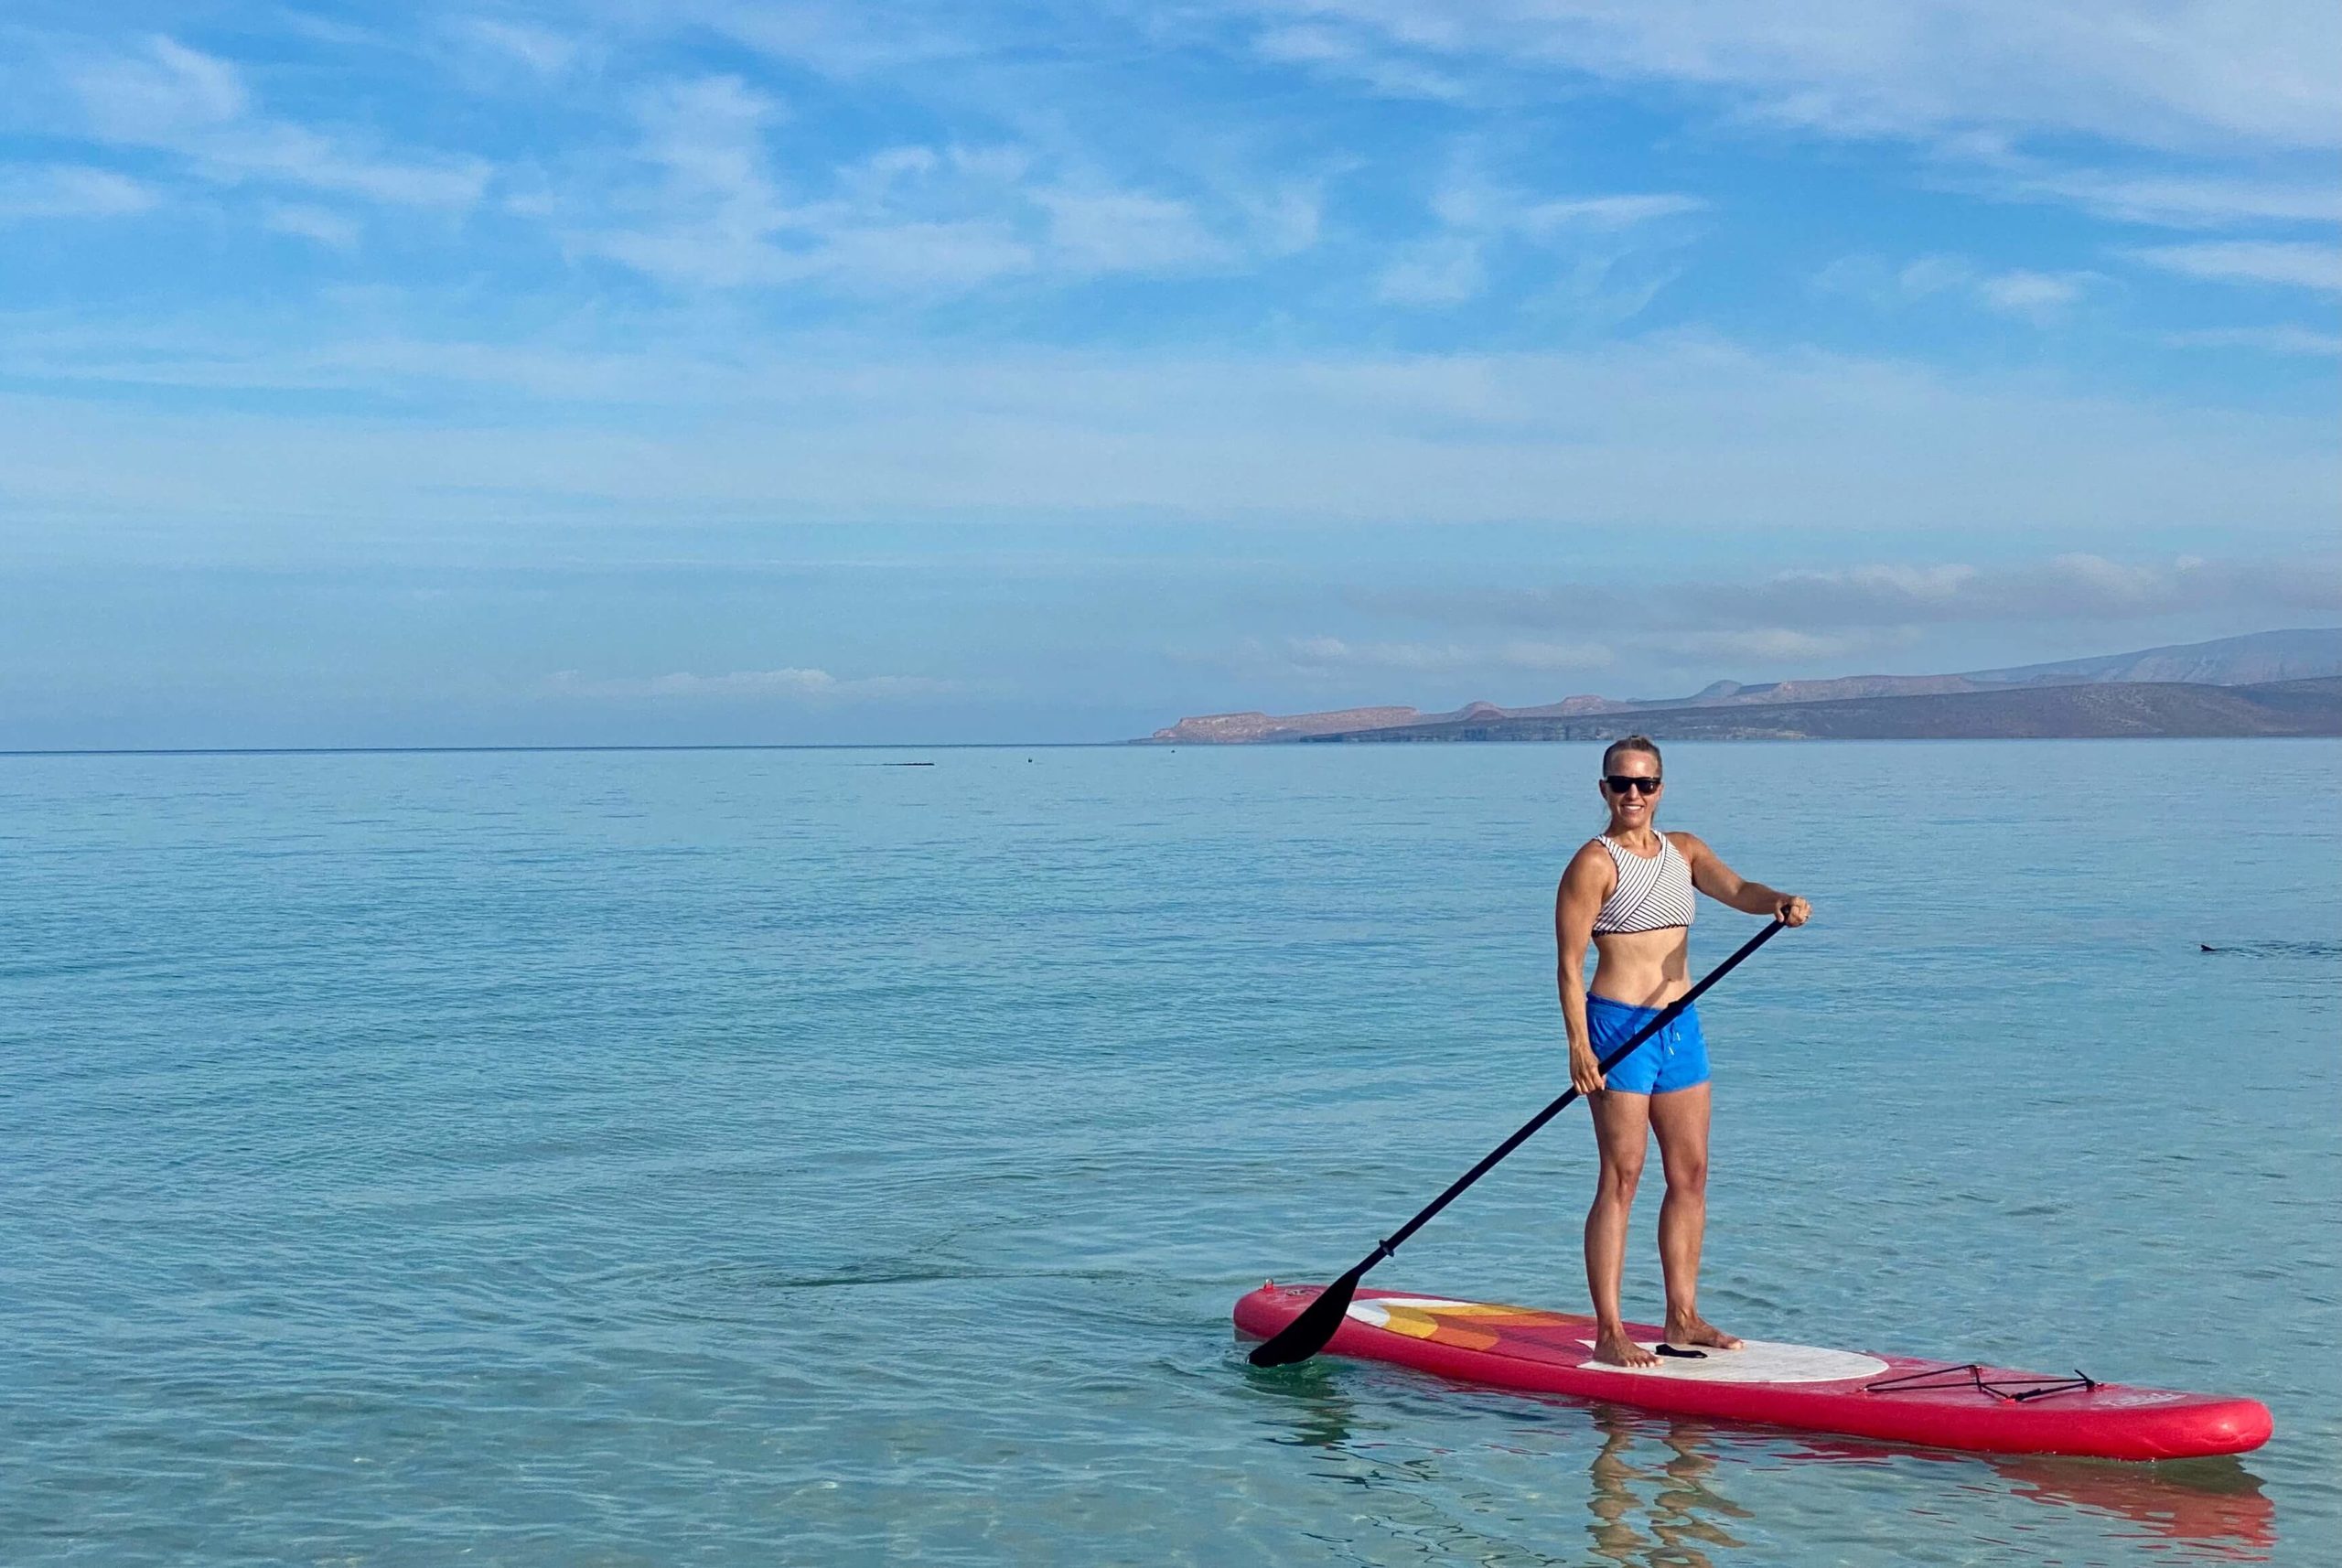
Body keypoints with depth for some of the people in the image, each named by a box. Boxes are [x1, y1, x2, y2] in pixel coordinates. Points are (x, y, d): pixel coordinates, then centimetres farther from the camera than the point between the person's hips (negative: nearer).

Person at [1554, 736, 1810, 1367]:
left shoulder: (1684, 850, 12)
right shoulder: (1595, 862, -8)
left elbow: (1735, 890, -5)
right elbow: (1570, 963, -12)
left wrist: (1780, 902, -27)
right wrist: (1578, 1044, -21)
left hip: (1680, 1025, 7)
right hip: (1619, 1025, -7)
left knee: (1690, 1174, 10)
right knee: (1621, 1177, -7)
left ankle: (1682, 1319, 19)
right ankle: (1609, 1333, -4)